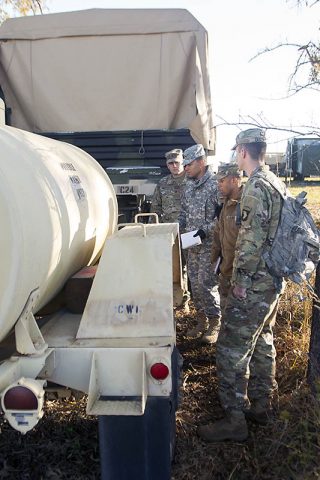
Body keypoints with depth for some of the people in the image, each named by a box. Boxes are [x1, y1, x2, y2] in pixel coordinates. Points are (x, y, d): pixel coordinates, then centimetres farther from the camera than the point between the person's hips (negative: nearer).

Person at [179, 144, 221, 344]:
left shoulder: (215, 185, -12)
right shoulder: (189, 185, 11)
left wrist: (206, 230, -22)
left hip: (208, 245, -7)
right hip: (191, 244, 8)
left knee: (207, 284, -4)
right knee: (195, 283, 12)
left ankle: (214, 324, 13)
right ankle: (202, 321, 27)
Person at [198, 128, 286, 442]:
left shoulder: (256, 187, -18)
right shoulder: (277, 183, 12)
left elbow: (253, 238, -24)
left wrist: (241, 279, -17)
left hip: (253, 284, -10)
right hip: (274, 280, 10)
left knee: (232, 349, -1)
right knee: (262, 342, 20)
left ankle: (234, 420, 11)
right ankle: (261, 406, 35)